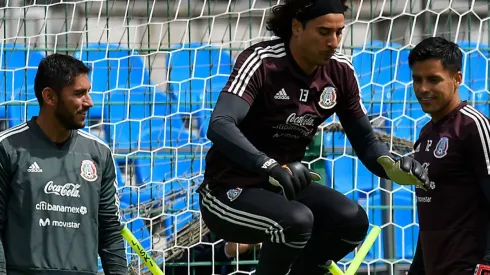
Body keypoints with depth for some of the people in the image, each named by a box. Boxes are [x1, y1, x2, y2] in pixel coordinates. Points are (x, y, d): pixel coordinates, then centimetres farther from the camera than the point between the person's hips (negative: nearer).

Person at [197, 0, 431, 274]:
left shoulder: (340, 71, -3)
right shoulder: (261, 62, -21)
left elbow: (366, 142, 3)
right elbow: (219, 127, -35)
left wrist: (394, 167, -21)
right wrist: (271, 166, -51)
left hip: (284, 186, 6)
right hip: (230, 190, -6)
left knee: (351, 220, -18)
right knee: (296, 220, -33)